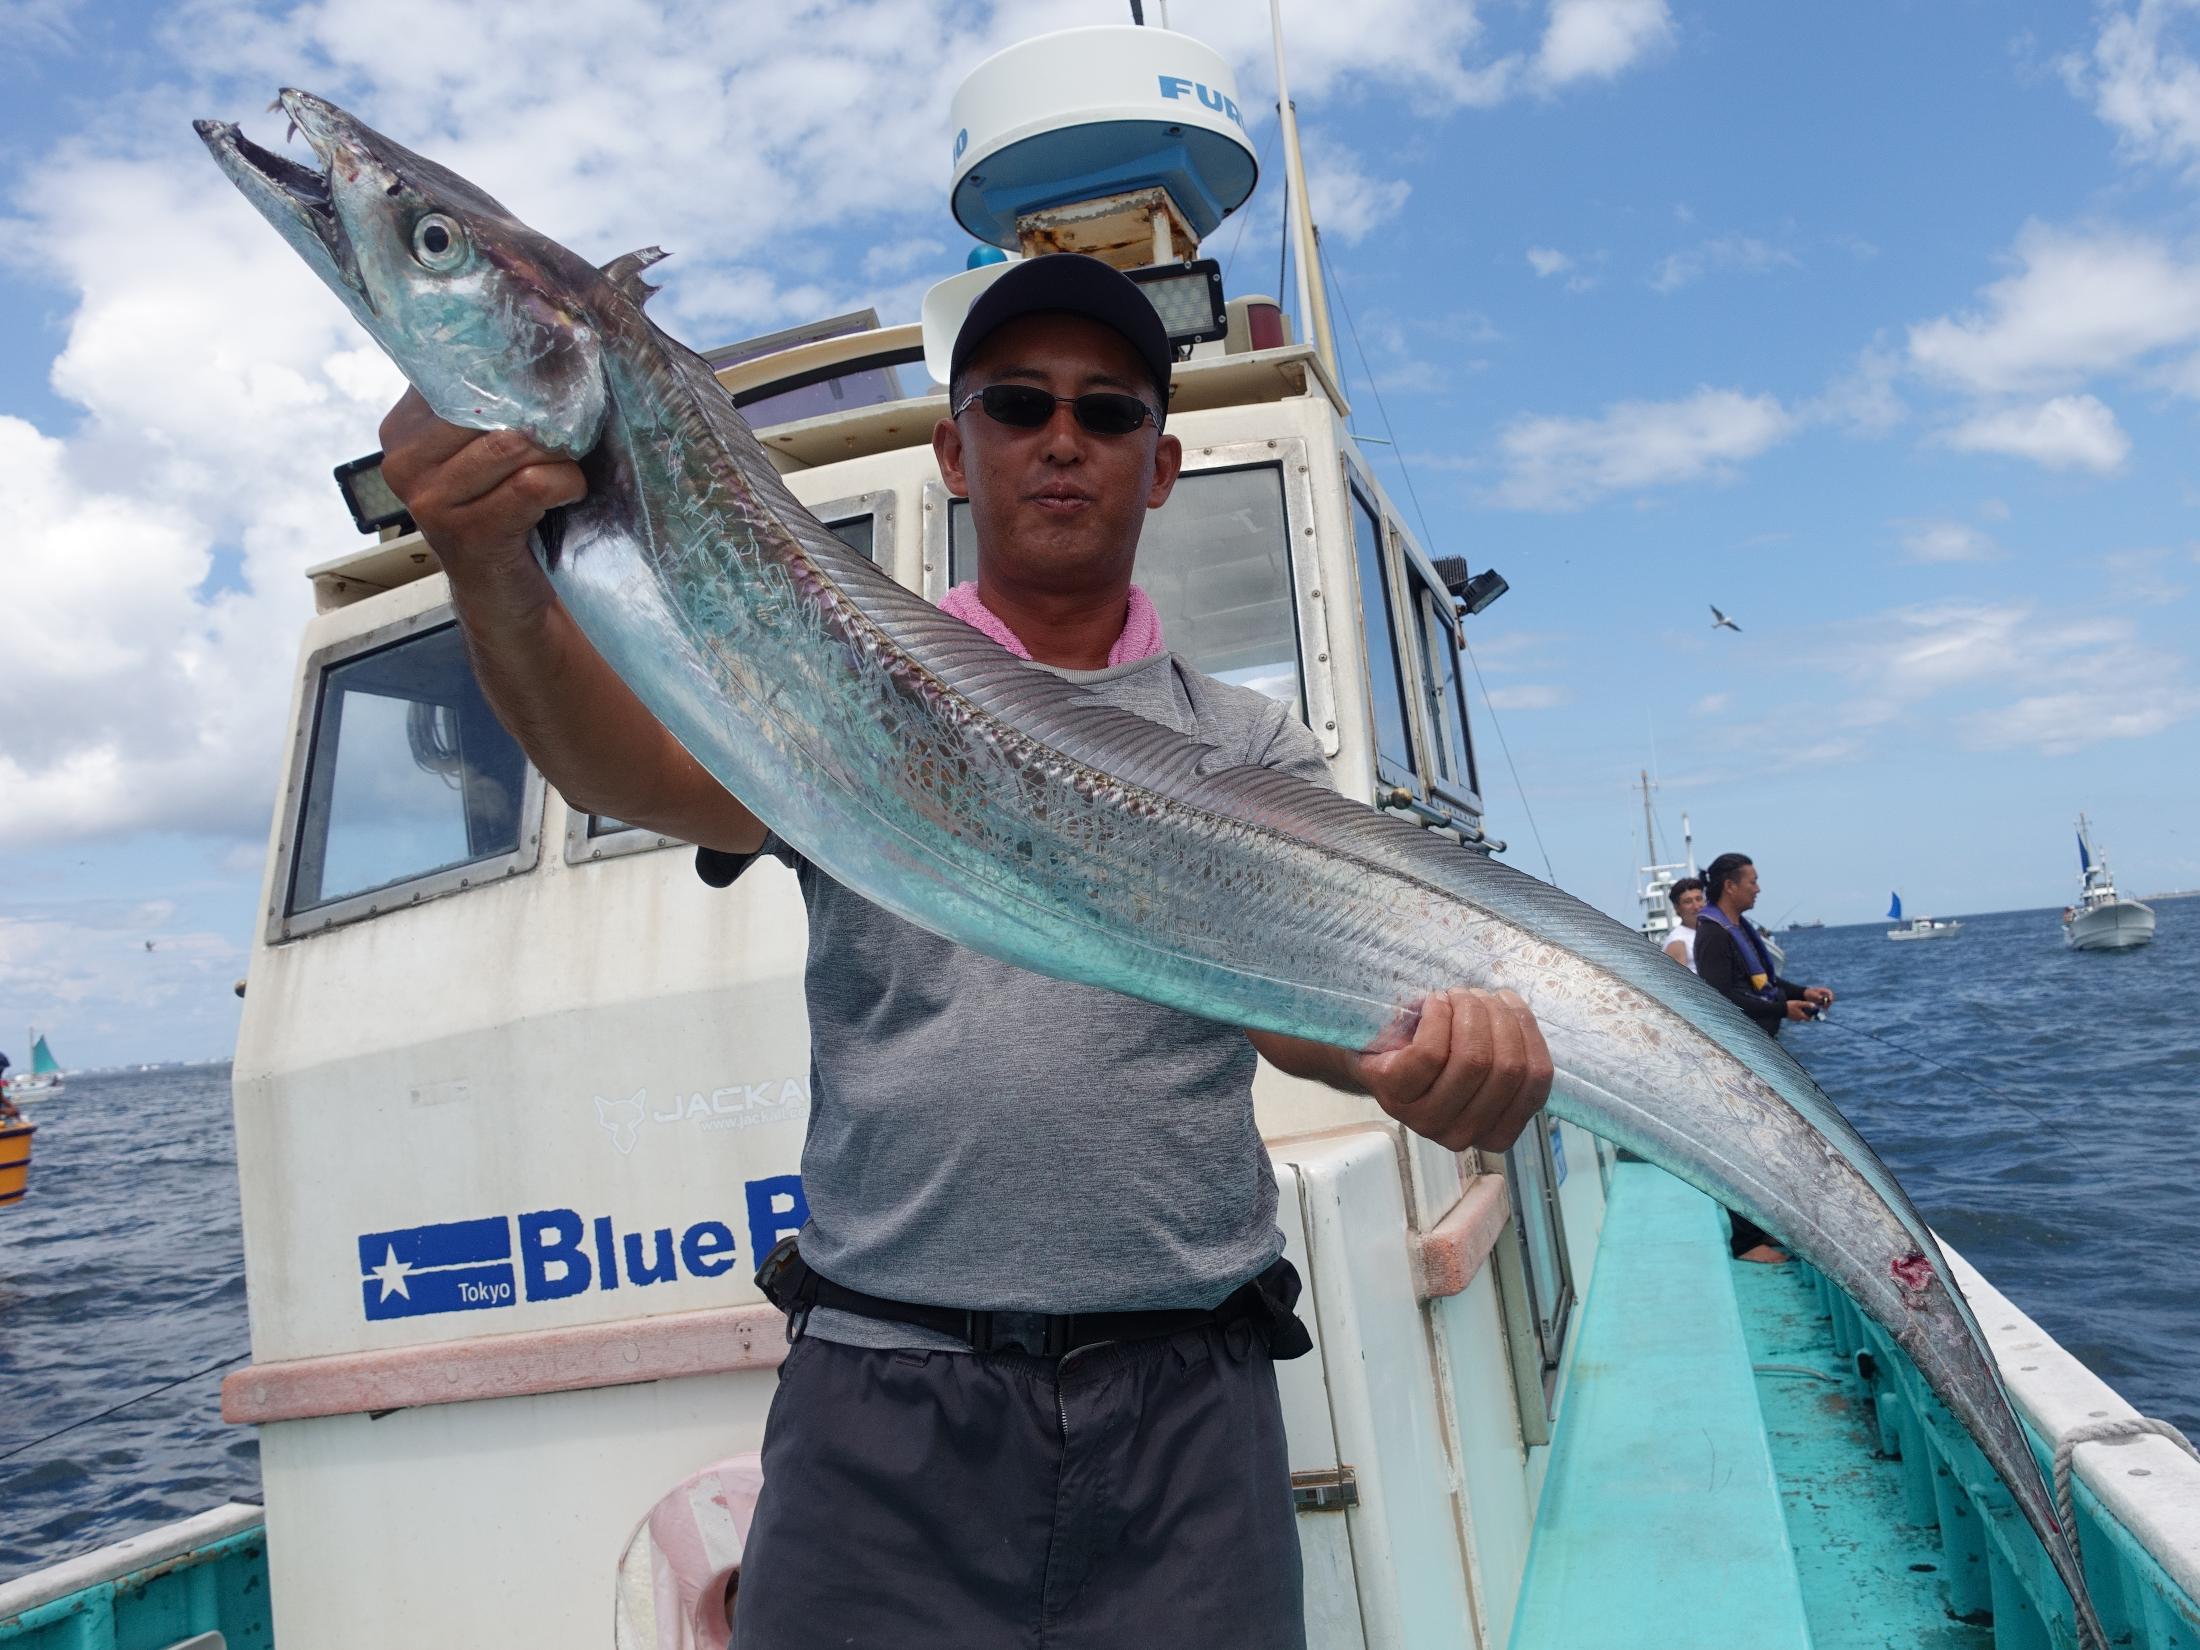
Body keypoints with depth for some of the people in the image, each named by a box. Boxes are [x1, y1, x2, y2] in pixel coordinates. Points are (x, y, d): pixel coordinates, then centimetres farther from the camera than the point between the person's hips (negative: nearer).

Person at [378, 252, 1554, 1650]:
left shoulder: (1248, 746, 9)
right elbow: (650, 768, -12)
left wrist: (1432, 1035, -32)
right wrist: (501, 588, -33)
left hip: (1185, 1403, 1)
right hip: (881, 1395, 0)